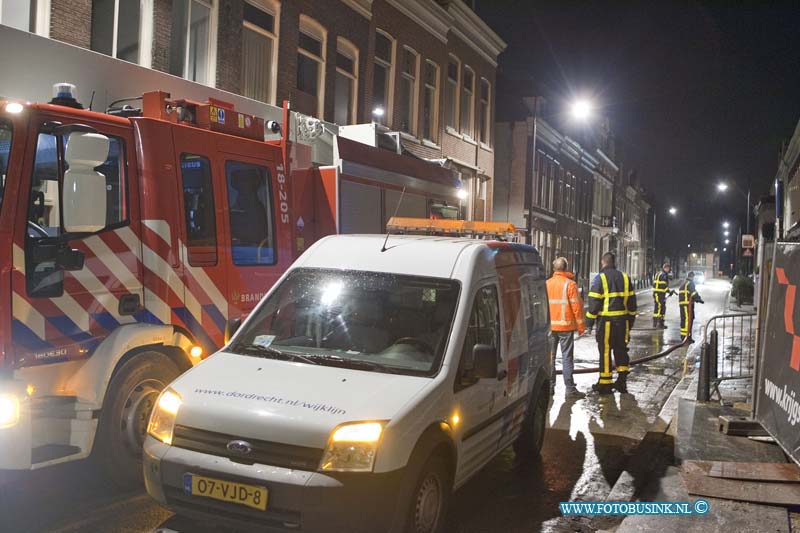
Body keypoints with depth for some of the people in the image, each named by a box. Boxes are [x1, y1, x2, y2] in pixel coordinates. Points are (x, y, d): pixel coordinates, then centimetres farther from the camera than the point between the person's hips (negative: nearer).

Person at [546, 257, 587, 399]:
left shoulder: (547, 284, 5)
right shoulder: (570, 284, -8)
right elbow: (577, 306, -9)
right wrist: (581, 326, -2)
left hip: (550, 326, 4)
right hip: (566, 326, -4)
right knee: (567, 357, -2)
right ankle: (570, 389, -3)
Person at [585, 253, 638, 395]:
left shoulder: (600, 278, -8)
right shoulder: (625, 277, 9)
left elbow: (594, 302, -10)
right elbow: (631, 301, 13)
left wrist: (589, 322, -3)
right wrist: (630, 320, 21)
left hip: (606, 320, -5)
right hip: (622, 320, 5)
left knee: (605, 351, 1)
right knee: (621, 349, 15)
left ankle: (605, 383, 6)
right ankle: (622, 379, 17)